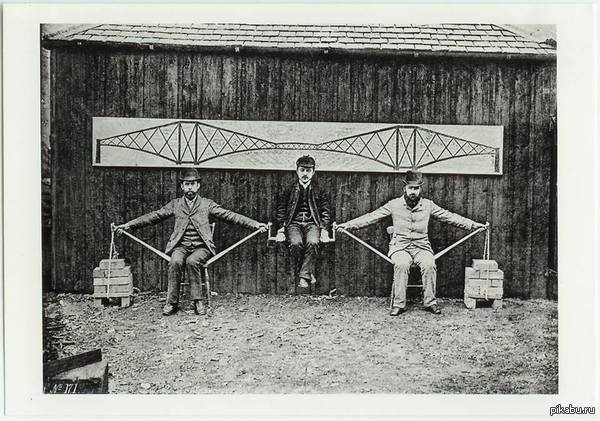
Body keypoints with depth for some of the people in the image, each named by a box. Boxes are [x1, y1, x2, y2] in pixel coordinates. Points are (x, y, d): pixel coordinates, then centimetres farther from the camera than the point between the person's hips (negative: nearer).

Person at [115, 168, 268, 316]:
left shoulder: (207, 204, 9)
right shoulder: (175, 204, 14)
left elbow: (229, 215, 3)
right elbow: (154, 216, 13)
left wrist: (255, 224, -6)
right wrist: (127, 225, 6)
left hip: (201, 246, -1)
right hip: (181, 245, 1)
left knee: (192, 261, -32)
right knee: (175, 262, -30)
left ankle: (197, 300, -21)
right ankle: (172, 302, -19)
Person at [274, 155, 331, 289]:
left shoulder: (319, 191, 15)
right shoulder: (289, 190, 14)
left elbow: (325, 213, 10)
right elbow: (280, 211, 9)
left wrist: (324, 230, -6)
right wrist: (280, 230, -5)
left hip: (312, 224, 0)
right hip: (293, 223, 0)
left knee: (312, 243, -34)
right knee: (296, 243, -33)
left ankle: (304, 276, -27)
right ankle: (309, 273, -16)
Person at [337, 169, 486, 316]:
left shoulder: (428, 205, 9)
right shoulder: (394, 204, 4)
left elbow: (450, 217, 12)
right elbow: (371, 217, 1)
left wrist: (474, 225, 7)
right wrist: (347, 225, -8)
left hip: (422, 245, 1)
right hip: (400, 246, -1)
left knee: (429, 264, -29)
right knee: (401, 264, -32)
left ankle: (430, 302, -12)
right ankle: (398, 304, -21)